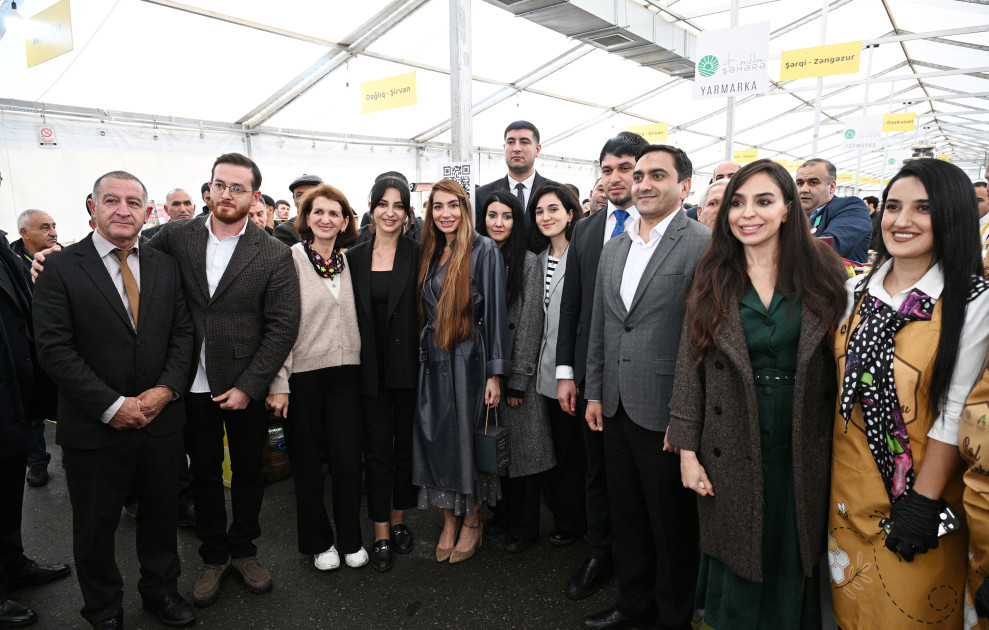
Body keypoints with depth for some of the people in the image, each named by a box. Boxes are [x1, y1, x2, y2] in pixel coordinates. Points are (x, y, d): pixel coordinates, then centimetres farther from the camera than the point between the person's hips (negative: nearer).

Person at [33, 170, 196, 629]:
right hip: (95, 428, -3)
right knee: (95, 527, 15)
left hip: (162, 420, 3)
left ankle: (161, 591, 41)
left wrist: (167, 389, -11)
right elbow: (54, 349, -14)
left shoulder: (166, 266, 4)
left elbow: (182, 332, 4)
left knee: (161, 513, 18)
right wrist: (112, 405, -18)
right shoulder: (60, 268, -8)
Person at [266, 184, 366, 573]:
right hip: (303, 373, -3)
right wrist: (279, 383, -12)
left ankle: (350, 539, 25)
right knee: (307, 462, 10)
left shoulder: (349, 261, 8)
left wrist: (359, 363, 7)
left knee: (348, 459, 4)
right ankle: (317, 541, 29)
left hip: (345, 372, 3)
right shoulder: (290, 258, -6)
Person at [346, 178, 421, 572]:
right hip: (371, 366, 1)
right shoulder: (354, 257, 4)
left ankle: (399, 521, 30)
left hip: (409, 364, -1)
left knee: (406, 444, 12)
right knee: (377, 448, 6)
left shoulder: (418, 254, -2)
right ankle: (381, 535, 17)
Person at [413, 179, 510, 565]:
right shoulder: (430, 253, 11)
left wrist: (495, 373, -15)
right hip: (432, 361, 5)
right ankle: (448, 524, 26)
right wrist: (424, 354, 9)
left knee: (467, 439, 6)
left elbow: (496, 310, -11)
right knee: (436, 440, 9)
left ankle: (472, 523, 26)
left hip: (469, 359, -5)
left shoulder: (483, 250, -7)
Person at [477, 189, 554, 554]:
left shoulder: (527, 262, -5)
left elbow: (530, 323, -9)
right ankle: (501, 515, 31)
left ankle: (524, 527, 19)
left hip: (514, 370, -4)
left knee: (520, 447, 3)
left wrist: (517, 380, -13)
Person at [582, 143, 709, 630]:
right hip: (616, 408, 7)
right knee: (626, 517, 20)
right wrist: (594, 393, 13)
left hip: (666, 414, -6)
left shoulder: (703, 246, -12)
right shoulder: (613, 249, 11)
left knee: (672, 526, 12)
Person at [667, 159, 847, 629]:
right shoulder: (712, 280, -2)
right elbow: (690, 367, -2)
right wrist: (688, 453, -4)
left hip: (805, 450, 1)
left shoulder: (821, 271, -2)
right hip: (733, 452, 0)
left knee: (795, 559, 15)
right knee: (736, 556, 14)